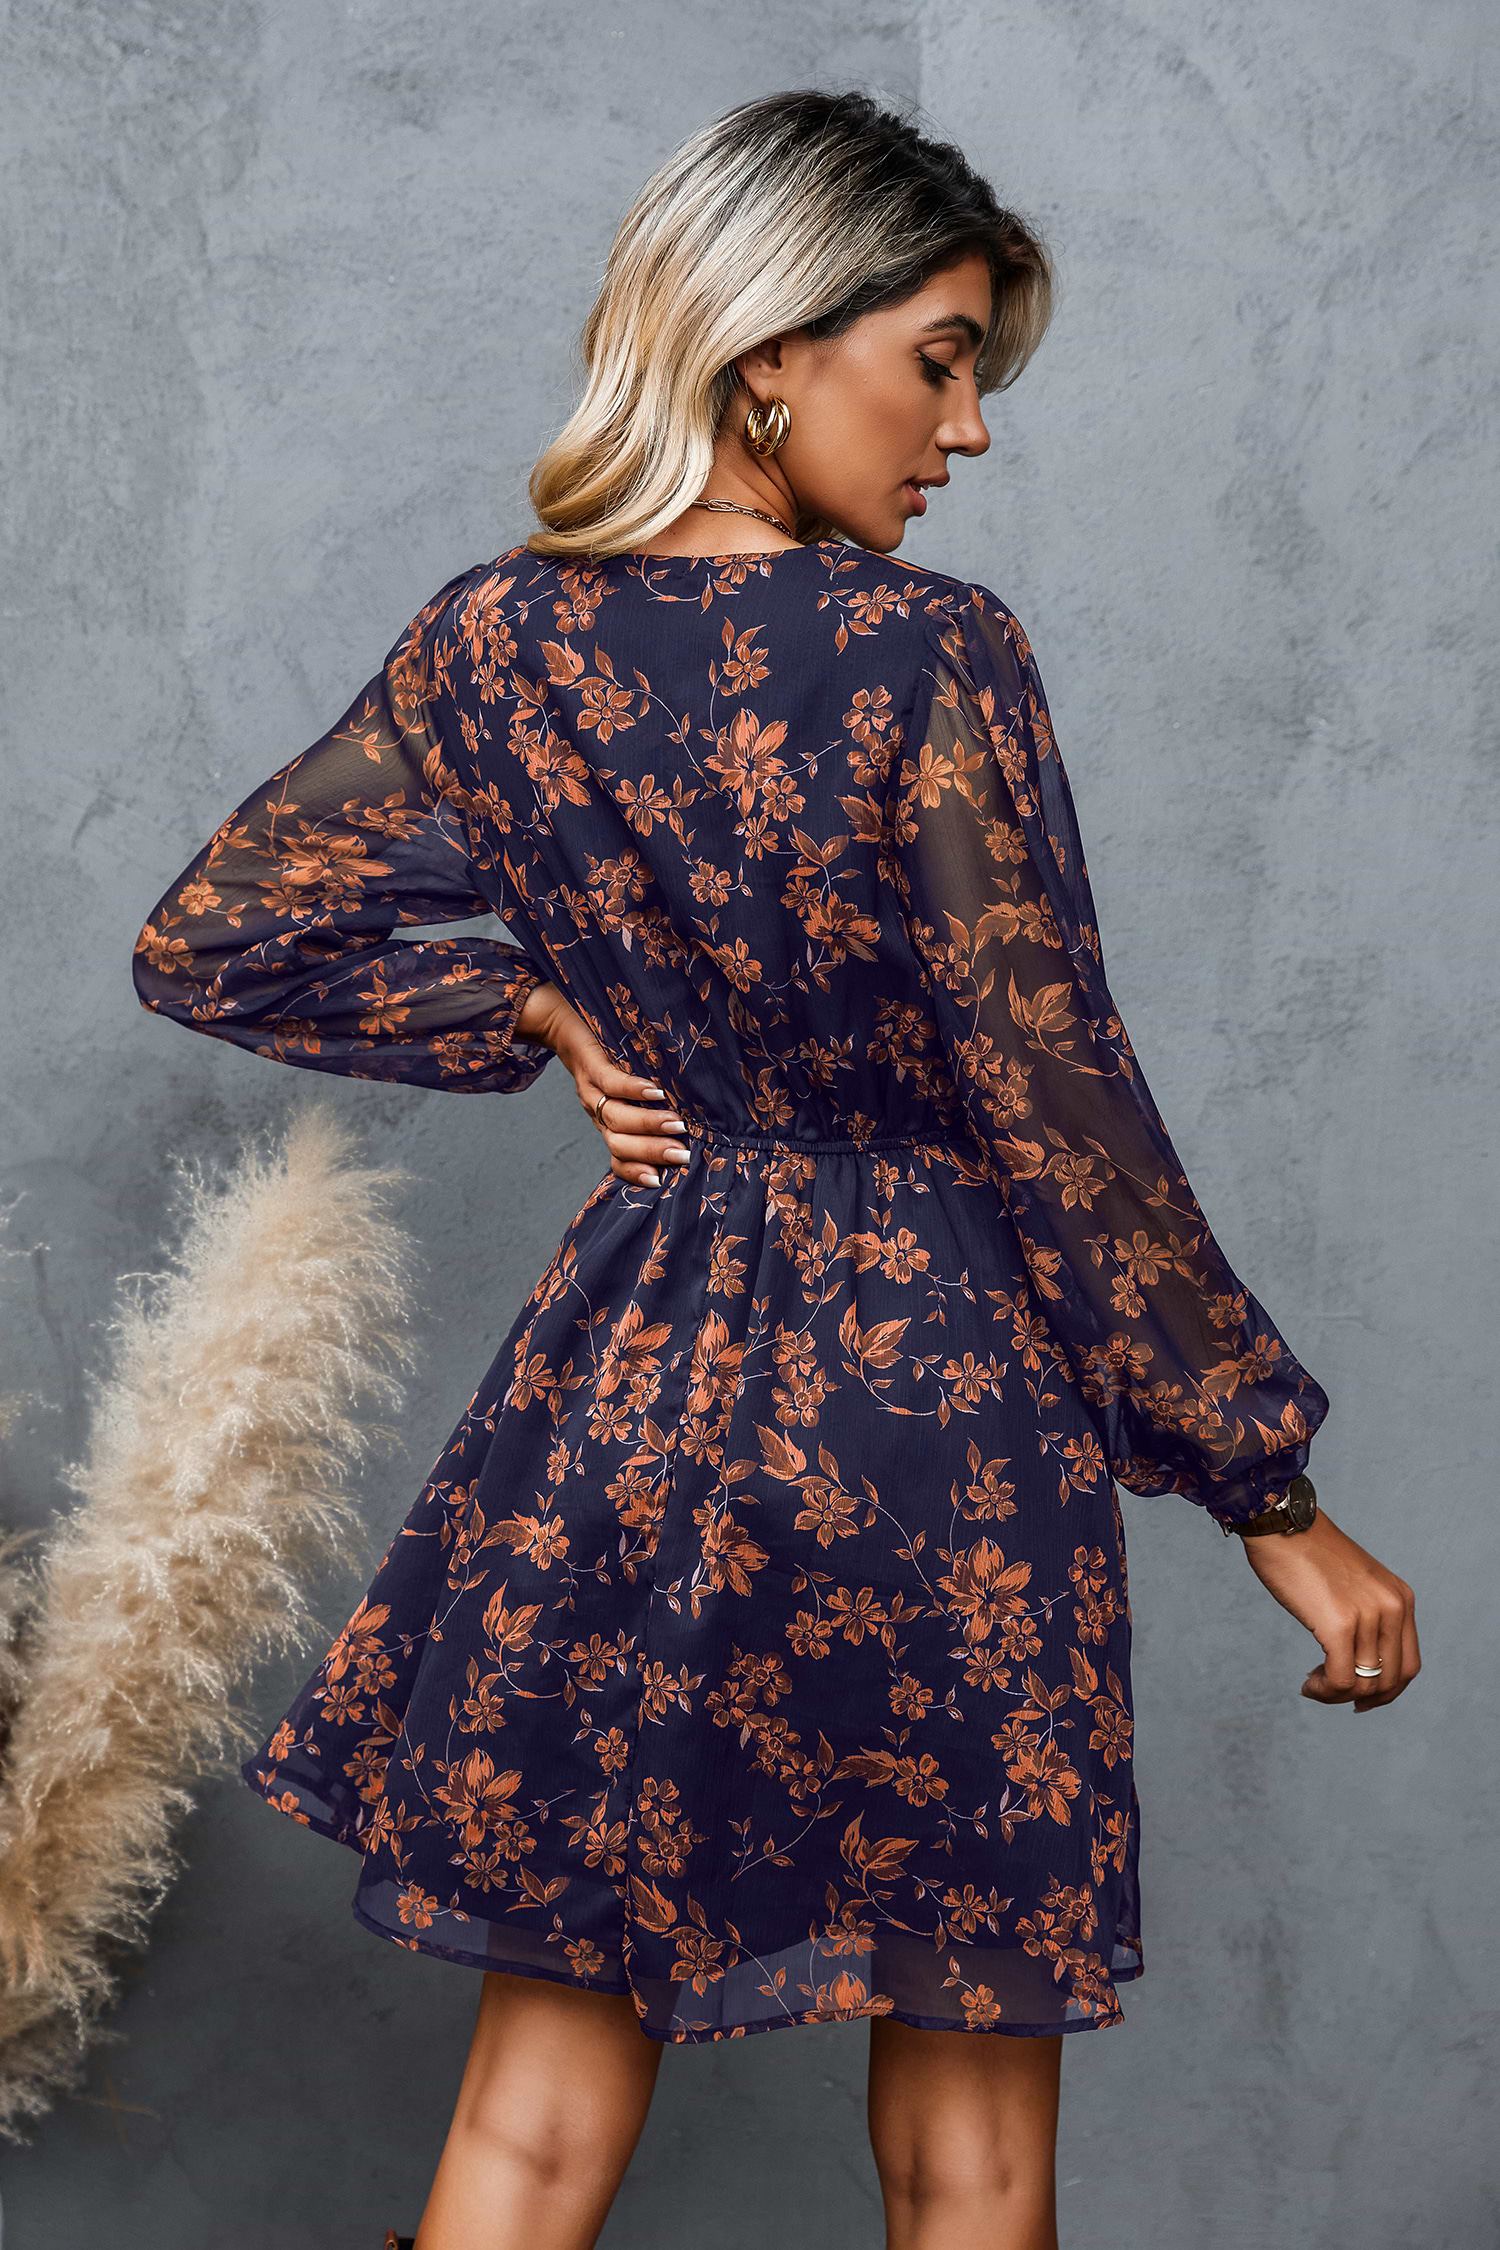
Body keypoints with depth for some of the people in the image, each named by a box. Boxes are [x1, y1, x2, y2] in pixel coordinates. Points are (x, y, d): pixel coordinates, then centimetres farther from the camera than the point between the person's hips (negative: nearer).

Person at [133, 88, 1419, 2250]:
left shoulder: (499, 643, -2)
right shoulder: (930, 658, -17)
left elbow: (211, 945, 8)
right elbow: (1061, 1118, -15)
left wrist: (543, 1017, 7)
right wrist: (1272, 1492, -6)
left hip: (627, 1395, 5)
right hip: (937, 1415, -4)